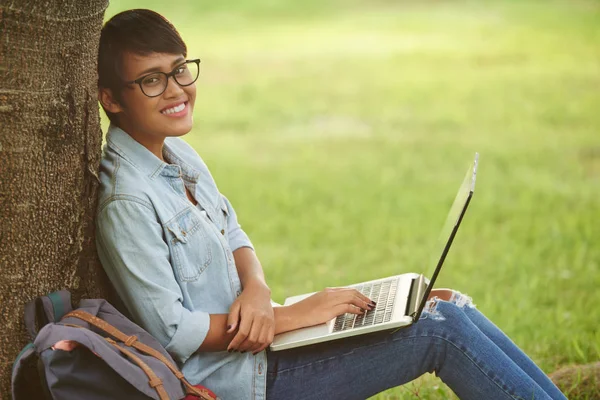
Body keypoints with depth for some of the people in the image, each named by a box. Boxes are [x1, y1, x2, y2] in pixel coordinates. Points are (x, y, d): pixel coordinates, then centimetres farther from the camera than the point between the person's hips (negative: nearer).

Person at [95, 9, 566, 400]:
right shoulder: (127, 202, -22)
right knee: (441, 330, -13)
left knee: (450, 306, 2)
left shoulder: (178, 154, 6)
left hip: (250, 337, 9)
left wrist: (256, 289, -10)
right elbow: (171, 332, -22)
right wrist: (293, 316, -17)